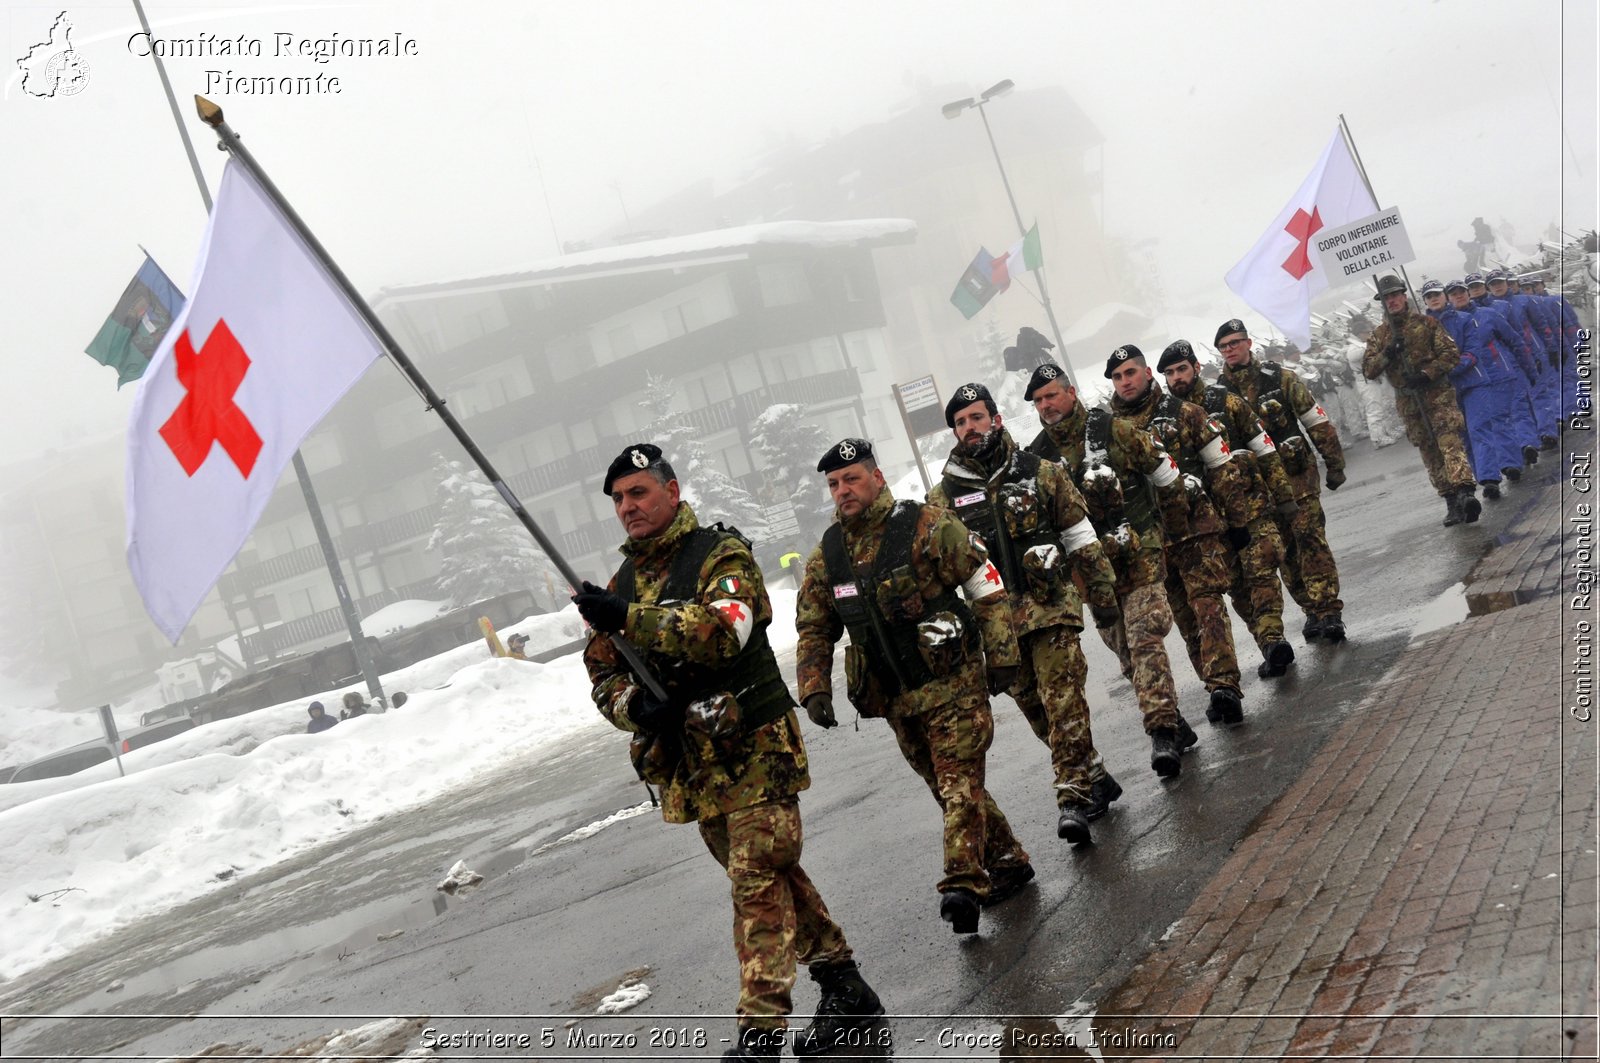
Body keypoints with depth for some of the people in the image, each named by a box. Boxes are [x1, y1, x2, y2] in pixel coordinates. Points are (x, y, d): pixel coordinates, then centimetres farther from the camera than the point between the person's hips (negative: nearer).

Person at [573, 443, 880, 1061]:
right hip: (689, 766, 7)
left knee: (759, 882, -11)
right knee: (774, 876, 15)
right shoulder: (621, 585, 14)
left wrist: (633, 619, -36)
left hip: (752, 748, -7)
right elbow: (603, 675, 10)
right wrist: (634, 705, -13)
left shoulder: (720, 555, -7)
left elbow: (725, 627, -26)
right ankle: (843, 986, 28)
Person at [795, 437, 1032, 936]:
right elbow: (813, 630, 12)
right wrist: (815, 689, -1)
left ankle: (963, 884, -17)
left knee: (959, 780, -13)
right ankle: (1006, 862, 26)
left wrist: (1002, 656, -9)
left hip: (953, 681, -5)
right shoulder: (826, 557, 5)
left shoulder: (929, 526, -9)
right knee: (946, 786, 12)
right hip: (895, 698, 5)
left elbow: (988, 590, -6)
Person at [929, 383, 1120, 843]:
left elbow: (1081, 538, 9)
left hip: (1052, 604, -2)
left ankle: (1073, 795, -9)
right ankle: (1087, 771, 28)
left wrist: (1101, 591, 8)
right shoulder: (944, 496, 4)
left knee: (1063, 698, -10)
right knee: (1034, 706, 10)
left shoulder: (1041, 473, 4)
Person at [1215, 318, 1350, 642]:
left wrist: (1334, 463, 2)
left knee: (1310, 537, -12)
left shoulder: (1279, 377, -1)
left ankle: (1329, 610, -11)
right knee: (1283, 551, 4)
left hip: (1297, 473, -2)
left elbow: (1316, 421, 3)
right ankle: (1311, 611, 14)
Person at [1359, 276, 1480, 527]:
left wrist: (1426, 374, -15)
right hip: (1408, 402, 4)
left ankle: (1466, 492, -33)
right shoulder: (1379, 335, 11)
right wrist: (1387, 354, -14)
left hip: (1437, 393, -3)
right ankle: (1452, 503, 9)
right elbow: (1368, 371, 4)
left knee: (1450, 441, -20)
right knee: (1430, 453, 5)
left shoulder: (1426, 323, 3)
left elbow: (1451, 354, -2)